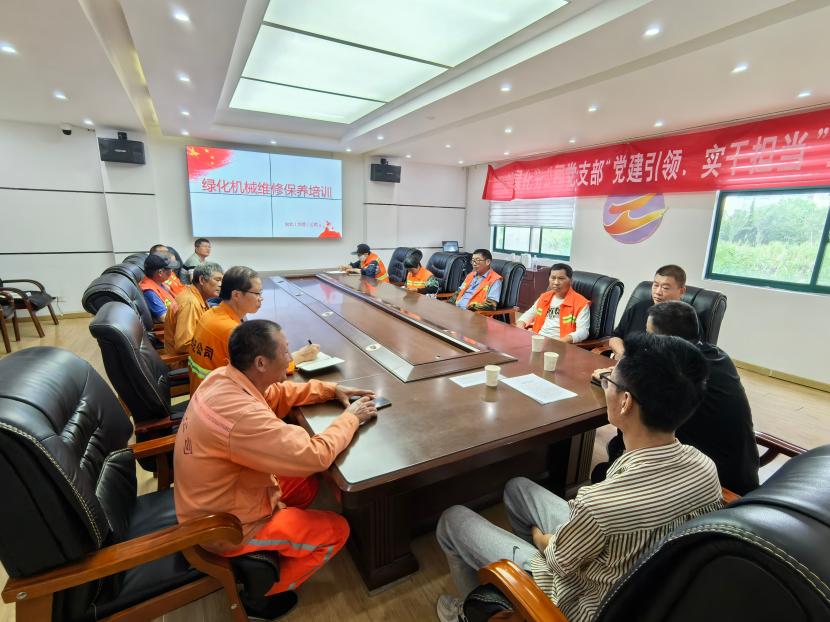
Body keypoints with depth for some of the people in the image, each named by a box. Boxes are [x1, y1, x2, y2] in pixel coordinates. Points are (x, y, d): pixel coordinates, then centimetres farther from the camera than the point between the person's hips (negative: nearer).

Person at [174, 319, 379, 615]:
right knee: (336, 530, 0)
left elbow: (277, 394, 5)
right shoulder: (241, 415, -39)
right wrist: (350, 418, -18)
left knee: (306, 483, 16)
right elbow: (314, 456, -34)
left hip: (216, 501, 8)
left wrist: (331, 389, -6)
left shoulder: (223, 377, -11)